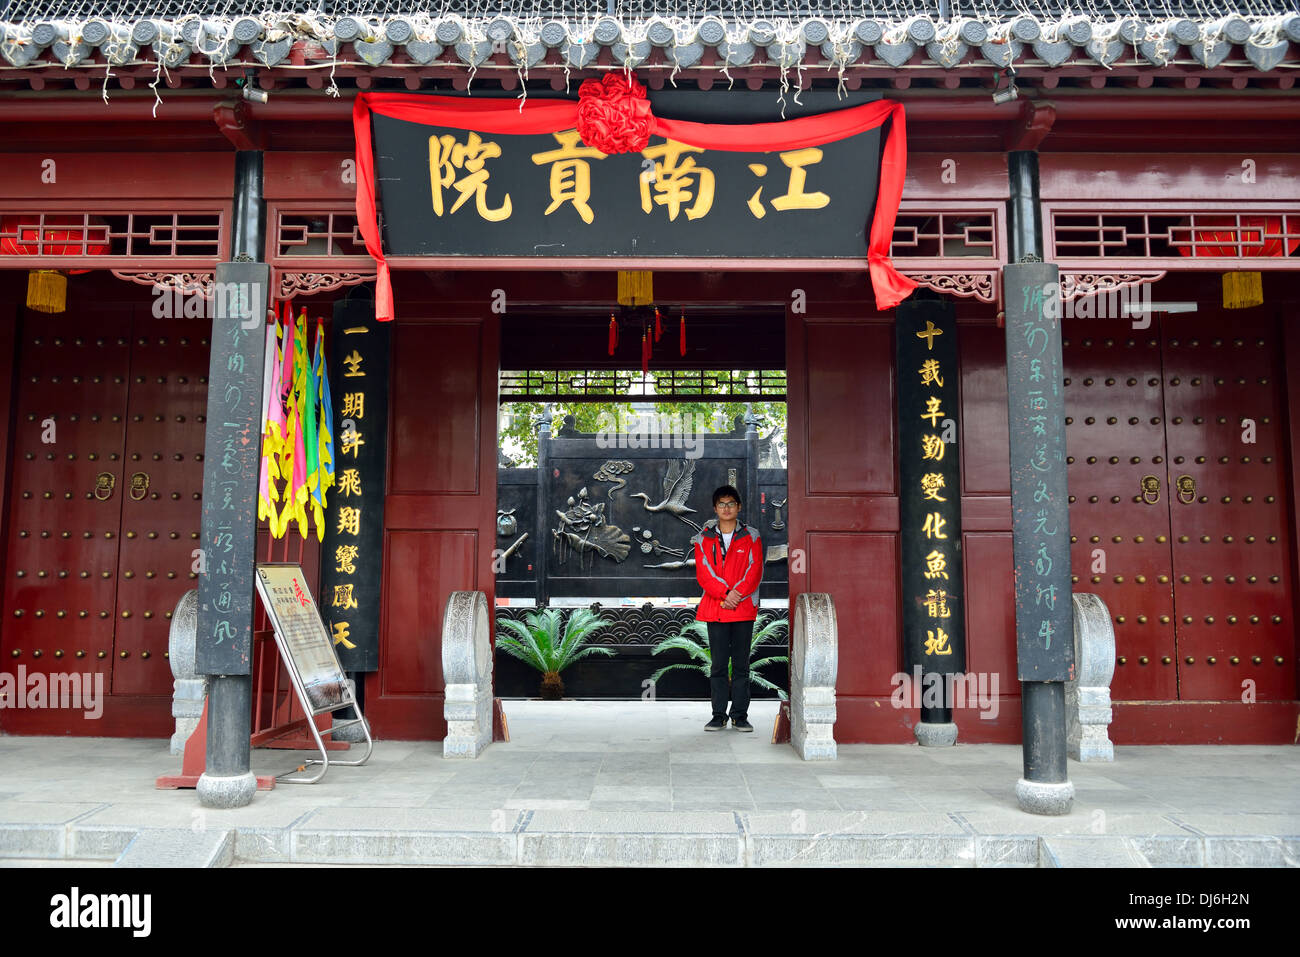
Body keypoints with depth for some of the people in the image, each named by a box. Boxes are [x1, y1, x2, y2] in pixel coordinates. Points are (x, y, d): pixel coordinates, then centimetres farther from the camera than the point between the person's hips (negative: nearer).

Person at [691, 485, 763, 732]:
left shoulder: (750, 537, 7)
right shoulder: (704, 539, 8)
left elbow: (755, 572, 0)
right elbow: (703, 573, 0)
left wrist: (736, 594, -14)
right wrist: (724, 594, -14)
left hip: (744, 608, 0)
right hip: (715, 609, 0)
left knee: (741, 664, 4)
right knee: (718, 664, 3)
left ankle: (740, 716, 11)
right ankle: (719, 715, 11)